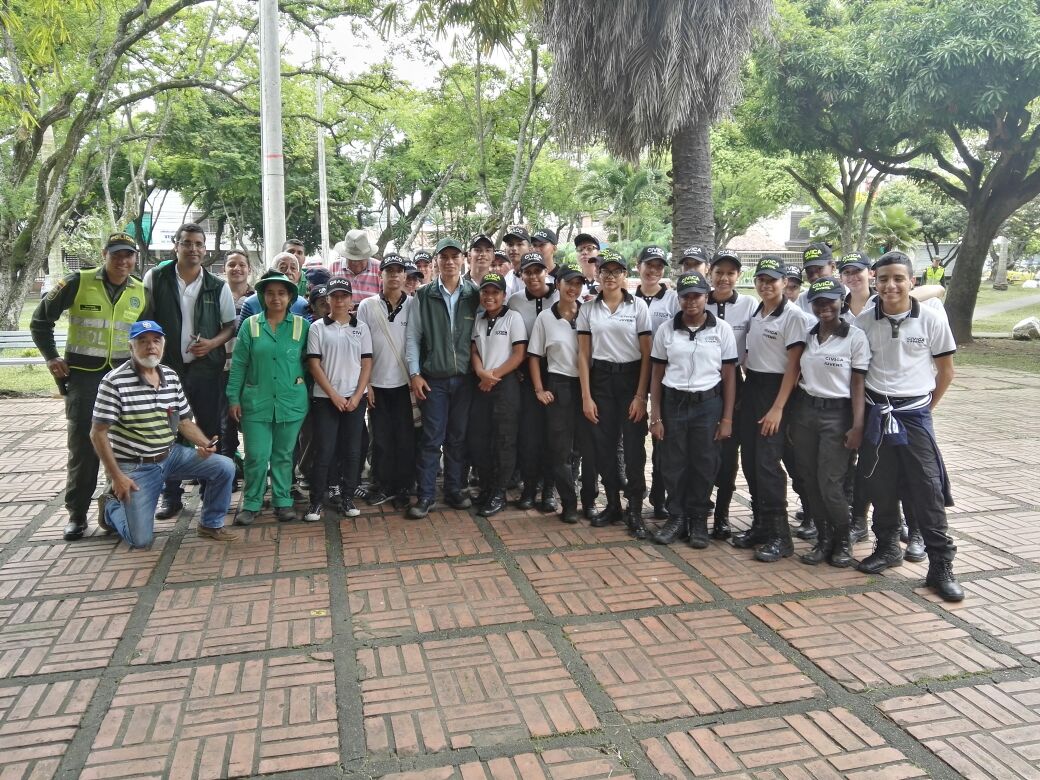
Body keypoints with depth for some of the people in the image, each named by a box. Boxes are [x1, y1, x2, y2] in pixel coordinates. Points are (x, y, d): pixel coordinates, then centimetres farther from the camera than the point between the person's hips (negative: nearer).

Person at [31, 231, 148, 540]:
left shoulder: (140, 292, 6)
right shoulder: (78, 282, -5)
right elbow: (41, 320, 3)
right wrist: (51, 357, -2)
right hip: (83, 375, -3)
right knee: (83, 446, 0)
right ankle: (76, 515, 10)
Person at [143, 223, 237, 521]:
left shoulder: (218, 286, 2)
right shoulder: (155, 279, 1)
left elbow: (231, 325, 6)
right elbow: (144, 318, 6)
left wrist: (213, 343, -12)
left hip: (206, 367, 0)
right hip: (167, 366, 0)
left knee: (209, 430, 6)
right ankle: (170, 496, 15)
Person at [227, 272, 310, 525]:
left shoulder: (302, 326, 2)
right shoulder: (250, 325, 2)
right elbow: (238, 364, 2)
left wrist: (306, 389, 0)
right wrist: (234, 399, -2)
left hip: (291, 402, 1)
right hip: (256, 402, 0)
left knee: (284, 455, 10)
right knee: (256, 456, -1)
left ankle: (282, 501, 22)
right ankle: (251, 504, 15)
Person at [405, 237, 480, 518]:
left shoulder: (474, 294, 4)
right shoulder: (423, 295, 1)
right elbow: (412, 337, 2)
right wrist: (414, 373, -4)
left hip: (464, 377, 2)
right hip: (432, 379, -1)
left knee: (458, 437, 10)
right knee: (431, 438, 0)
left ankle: (454, 490, 22)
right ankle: (425, 496, 8)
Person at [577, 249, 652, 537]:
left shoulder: (638, 306, -2)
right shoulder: (588, 309, 4)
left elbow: (646, 354, -3)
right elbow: (584, 354, 4)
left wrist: (641, 395, -9)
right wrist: (586, 396, -2)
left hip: (631, 378, -2)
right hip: (600, 379, 2)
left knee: (634, 447, -2)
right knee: (604, 445, 6)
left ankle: (635, 511, 9)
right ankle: (613, 505, 22)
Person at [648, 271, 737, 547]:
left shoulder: (722, 330, 0)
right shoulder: (665, 330, 2)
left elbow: (729, 376, 1)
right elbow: (657, 375, 5)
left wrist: (727, 418, -3)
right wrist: (655, 417, 1)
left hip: (708, 403, -1)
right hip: (673, 403, 1)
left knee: (704, 465, 6)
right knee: (673, 464, 6)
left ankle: (698, 520, 22)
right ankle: (677, 518, 22)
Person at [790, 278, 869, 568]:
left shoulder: (855, 337, -5)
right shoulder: (806, 336, 8)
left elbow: (858, 385, -7)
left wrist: (857, 426, -11)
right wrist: (789, 416, 8)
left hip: (836, 414, -4)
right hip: (804, 411, 5)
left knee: (830, 484, -6)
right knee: (810, 481, 7)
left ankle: (842, 541, 16)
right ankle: (823, 538, 22)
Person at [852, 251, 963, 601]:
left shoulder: (932, 319, -6)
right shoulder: (864, 322, -2)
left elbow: (945, 370, 4)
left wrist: (927, 407, 4)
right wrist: (859, 416, 4)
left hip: (915, 415, -2)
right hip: (876, 413, 2)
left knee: (928, 490, -3)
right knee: (880, 486, 10)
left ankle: (941, 565, 6)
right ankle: (887, 547, 28)